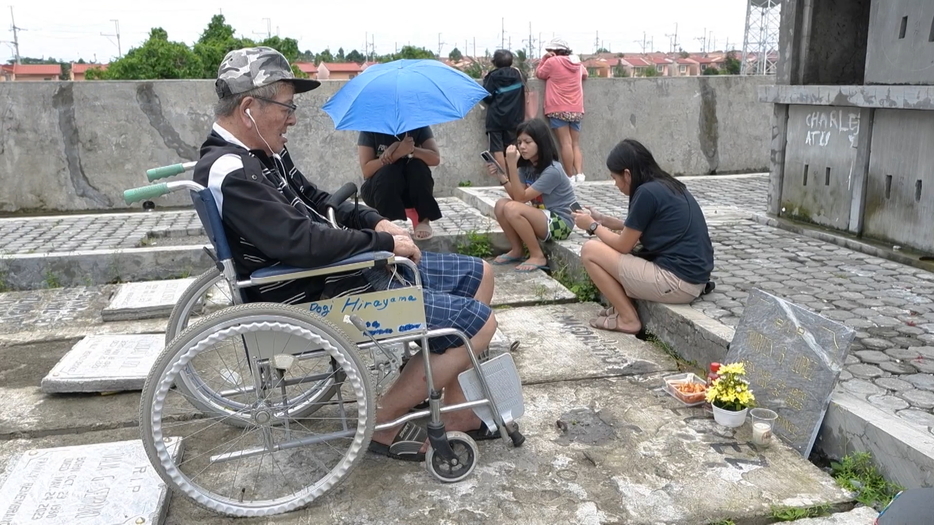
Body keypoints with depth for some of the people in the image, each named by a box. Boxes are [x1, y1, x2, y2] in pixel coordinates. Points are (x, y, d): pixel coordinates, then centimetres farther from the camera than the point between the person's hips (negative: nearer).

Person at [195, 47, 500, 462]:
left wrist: (375, 220, 5)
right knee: (478, 322, -12)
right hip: (323, 300, -11)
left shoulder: (264, 152, 8)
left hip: (351, 268, 11)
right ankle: (382, 423, 2)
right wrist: (385, 242, -19)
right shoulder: (229, 172, -22)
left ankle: (454, 410, 14)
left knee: (478, 274, 13)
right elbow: (300, 241, -31)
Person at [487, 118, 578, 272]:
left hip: (560, 223, -8)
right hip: (542, 217, 8)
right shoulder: (526, 166, 2)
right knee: (501, 205, -12)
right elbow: (517, 197, -4)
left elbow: (521, 198, -24)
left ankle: (538, 257, -13)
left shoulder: (552, 171, -23)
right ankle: (517, 250, 4)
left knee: (512, 209, -28)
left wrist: (512, 165, -30)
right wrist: (501, 175, -17)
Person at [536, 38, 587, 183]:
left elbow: (539, 74, 10)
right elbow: (585, 74, 34)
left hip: (559, 109, -5)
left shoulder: (553, 61, -3)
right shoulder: (578, 63, 13)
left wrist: (544, 58, 10)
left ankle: (571, 176, -12)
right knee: (576, 144, 6)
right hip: (577, 110, 5)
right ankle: (579, 174, -9)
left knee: (565, 143, -8)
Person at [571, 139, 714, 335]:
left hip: (676, 282, -10)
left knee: (590, 251, -2)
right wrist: (604, 220, 22)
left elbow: (623, 246, -7)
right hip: (693, 278, 10)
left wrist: (593, 226, 8)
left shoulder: (647, 192, -15)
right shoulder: (668, 186, 11)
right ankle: (622, 305, 14)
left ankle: (628, 318, 2)